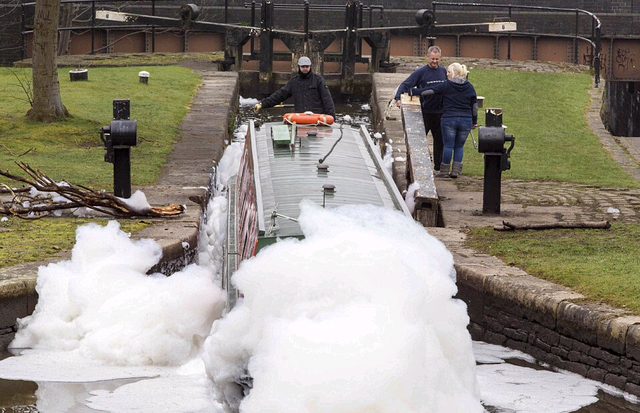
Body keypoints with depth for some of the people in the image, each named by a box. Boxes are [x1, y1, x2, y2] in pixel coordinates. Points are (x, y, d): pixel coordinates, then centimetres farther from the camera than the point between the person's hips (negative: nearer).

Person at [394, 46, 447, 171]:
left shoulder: (443, 71, 7)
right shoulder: (421, 72, -6)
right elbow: (405, 85, -10)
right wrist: (398, 98, -26)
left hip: (440, 112, 4)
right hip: (425, 112, -4)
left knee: (440, 140, 10)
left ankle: (438, 165, 20)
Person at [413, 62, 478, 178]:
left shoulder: (446, 86, -5)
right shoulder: (469, 87, 7)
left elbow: (429, 90, -6)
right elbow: (474, 105, 11)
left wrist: (413, 92, 3)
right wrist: (474, 121, 19)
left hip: (449, 120, -3)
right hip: (466, 120, 3)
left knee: (448, 145, 2)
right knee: (459, 146, 10)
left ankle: (444, 170, 6)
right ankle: (456, 170, 6)